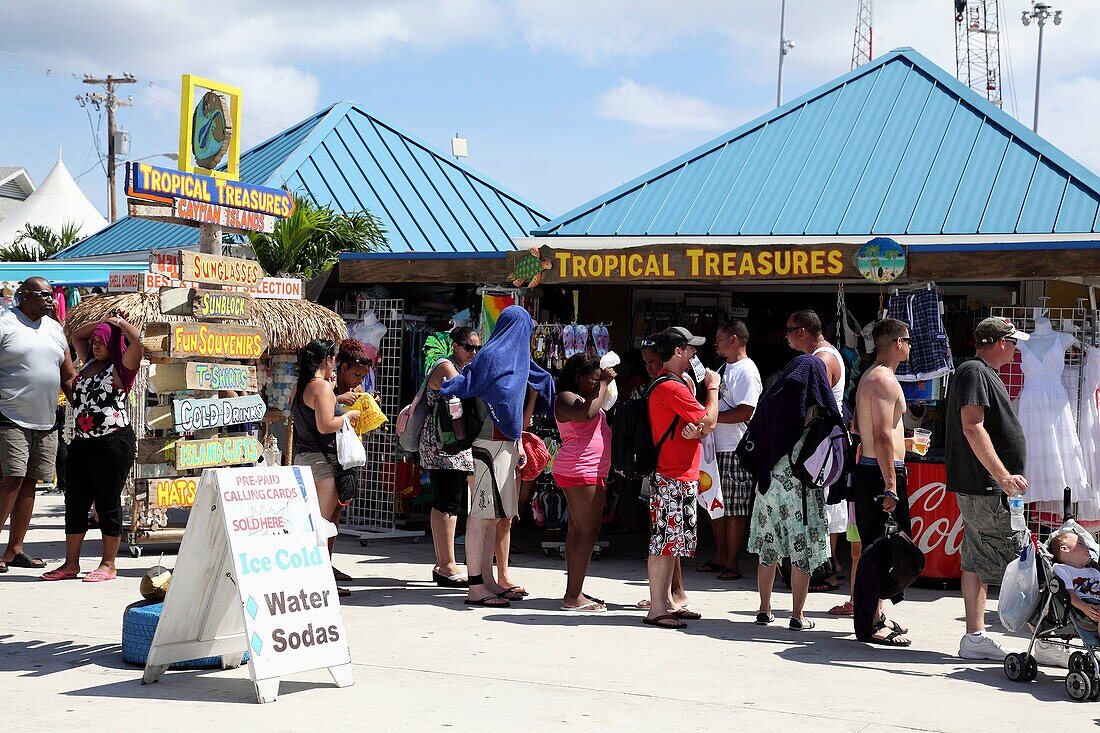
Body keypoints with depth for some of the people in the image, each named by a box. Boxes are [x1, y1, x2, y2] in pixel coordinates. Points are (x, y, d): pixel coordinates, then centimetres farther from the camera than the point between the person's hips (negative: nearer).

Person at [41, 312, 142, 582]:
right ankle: (71, 564, 15)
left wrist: (118, 322, -4)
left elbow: (137, 340, -21)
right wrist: (102, 322, 17)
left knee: (108, 503, 0)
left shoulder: (121, 368, -5)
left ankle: (108, 565, 8)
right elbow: (76, 335, 30)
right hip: (81, 443, 8)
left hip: (112, 443, -8)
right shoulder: (90, 364, 16)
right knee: (75, 502, 8)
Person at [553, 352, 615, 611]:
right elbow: (587, 414, -29)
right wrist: (603, 384, -20)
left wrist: (606, 384, 16)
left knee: (577, 530, 10)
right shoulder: (566, 398, -10)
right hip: (578, 472, -11)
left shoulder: (585, 397, 22)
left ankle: (574, 593, 12)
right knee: (588, 531, -13)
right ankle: (573, 597, -14)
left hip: (591, 472, 11)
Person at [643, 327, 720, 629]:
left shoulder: (675, 384, 18)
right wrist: (712, 387, -1)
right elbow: (709, 422, -16)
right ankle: (657, 609, -5)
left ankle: (666, 601, 20)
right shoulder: (672, 387, -17)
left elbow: (702, 427, 15)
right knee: (664, 540, -8)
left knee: (671, 541, 13)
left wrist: (694, 429, -10)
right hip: (674, 478, -11)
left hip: (680, 475, 11)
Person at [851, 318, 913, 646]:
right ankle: (873, 625, -5)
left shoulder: (871, 376, 18)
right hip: (882, 472, -11)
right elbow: (882, 436, -22)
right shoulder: (884, 380, -15)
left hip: (869, 469, 11)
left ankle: (875, 615, 24)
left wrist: (903, 441, 38)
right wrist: (890, 486, -24)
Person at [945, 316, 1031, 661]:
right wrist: (1003, 476, -26)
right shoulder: (974, 372, -12)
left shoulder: (982, 373, 21)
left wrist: (1004, 476, 24)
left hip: (979, 488, 11)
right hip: (985, 489, -11)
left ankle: (975, 638, 12)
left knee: (977, 561, 9)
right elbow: (972, 428, -22)